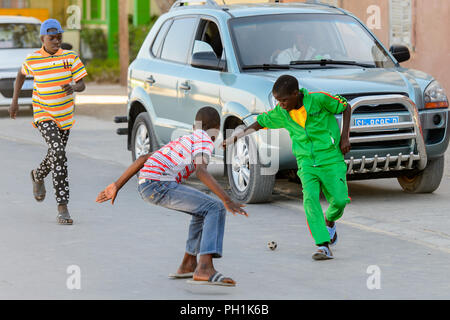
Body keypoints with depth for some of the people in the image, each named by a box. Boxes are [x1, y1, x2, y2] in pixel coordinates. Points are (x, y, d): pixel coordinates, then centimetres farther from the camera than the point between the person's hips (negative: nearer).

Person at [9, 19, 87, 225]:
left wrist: (74, 87, -30)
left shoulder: (70, 57, -5)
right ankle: (62, 207, -22)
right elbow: (21, 74, 15)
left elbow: (82, 85, -6)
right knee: (58, 153, -22)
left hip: (65, 115, 3)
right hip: (43, 114, -3)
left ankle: (38, 176, 55)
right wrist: (15, 100, 16)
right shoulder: (32, 60, -6)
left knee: (56, 155, 18)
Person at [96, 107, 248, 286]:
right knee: (216, 209, -10)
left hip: (146, 186, 9)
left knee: (204, 209, 24)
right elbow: (201, 171, -16)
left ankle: (188, 264, 24)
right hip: (160, 185, -9)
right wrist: (227, 200, -22)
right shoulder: (204, 140, 4)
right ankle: (205, 269, -28)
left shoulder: (184, 141, 29)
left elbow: (143, 159, 27)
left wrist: (117, 186, 29)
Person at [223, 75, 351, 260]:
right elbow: (259, 123, 13)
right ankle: (323, 246, -25)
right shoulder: (281, 113, -1)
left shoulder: (319, 99, -13)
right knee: (310, 198, -21)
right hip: (306, 162, 2)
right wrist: (234, 138, 5)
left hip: (331, 159, -2)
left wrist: (345, 137, -4)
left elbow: (346, 108, 0)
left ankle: (329, 221, 26)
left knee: (339, 200, -12)